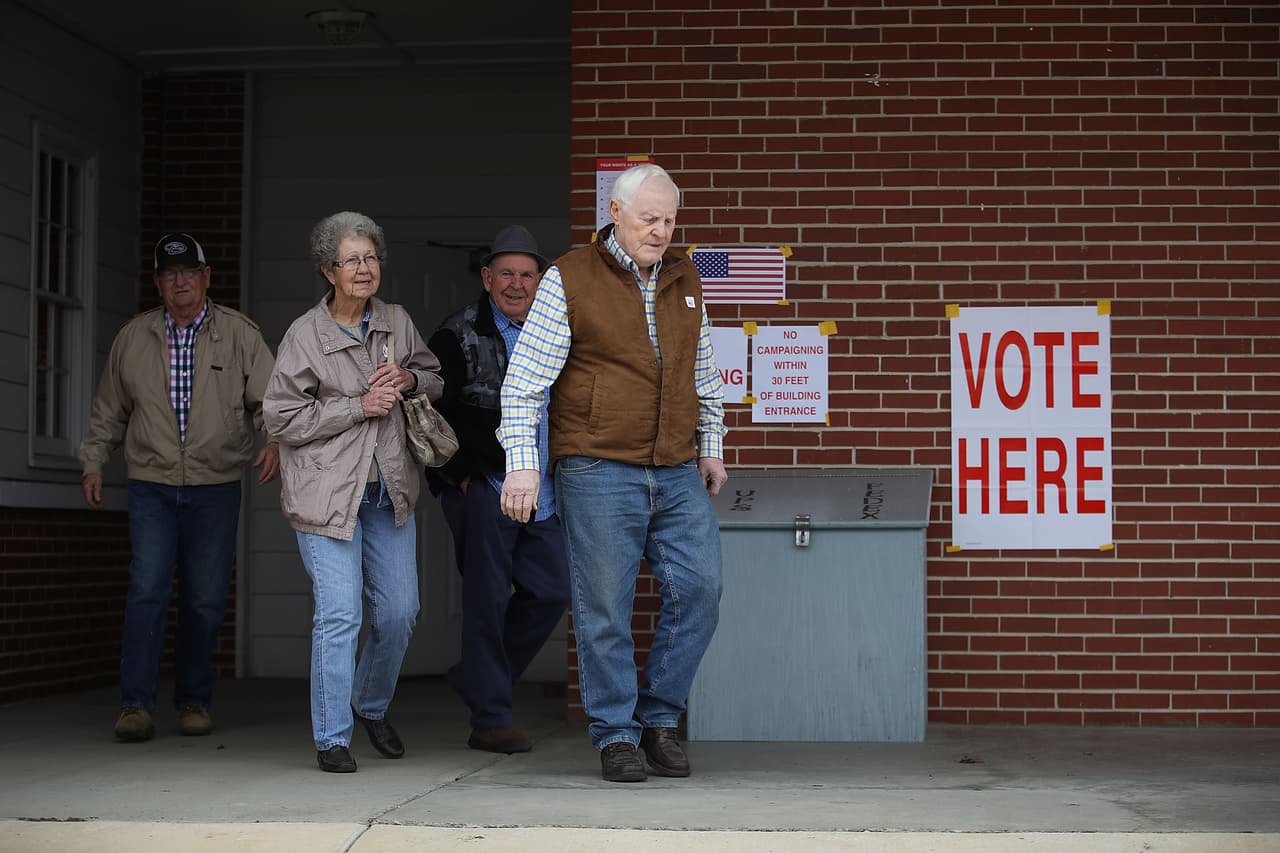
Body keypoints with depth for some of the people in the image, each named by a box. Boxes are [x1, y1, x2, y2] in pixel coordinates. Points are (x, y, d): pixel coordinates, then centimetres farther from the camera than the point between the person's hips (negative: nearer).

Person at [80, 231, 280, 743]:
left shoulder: (239, 334, 3)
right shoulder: (132, 337, 8)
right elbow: (108, 411, 17)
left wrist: (276, 441, -19)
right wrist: (92, 463, 11)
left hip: (216, 488, 0)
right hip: (151, 485, 0)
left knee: (206, 599, 3)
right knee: (147, 590, -11)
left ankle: (194, 701, 18)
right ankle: (136, 705, -7)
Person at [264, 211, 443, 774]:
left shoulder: (396, 322, 6)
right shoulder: (305, 335, -9)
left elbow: (434, 377, 21)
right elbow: (282, 418, -11)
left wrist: (409, 379, -3)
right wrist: (359, 407, -15)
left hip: (388, 490, 5)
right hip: (326, 491, -5)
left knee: (399, 610, 8)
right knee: (339, 614, -10)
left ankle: (372, 707, 34)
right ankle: (332, 738, 3)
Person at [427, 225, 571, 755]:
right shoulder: (459, 336, -5)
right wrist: (460, 474, -10)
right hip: (483, 492, -6)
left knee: (551, 591, 6)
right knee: (488, 599, -3)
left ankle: (478, 676, 26)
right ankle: (489, 720, 4)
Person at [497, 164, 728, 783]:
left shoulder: (684, 280, 14)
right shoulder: (569, 280, -2)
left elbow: (704, 374, 25)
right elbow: (524, 380, -4)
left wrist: (711, 447, 22)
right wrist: (522, 463, -10)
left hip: (677, 474, 5)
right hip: (599, 472, -5)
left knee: (699, 589, -2)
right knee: (605, 608, -2)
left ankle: (660, 717, 14)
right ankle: (615, 736, 11)